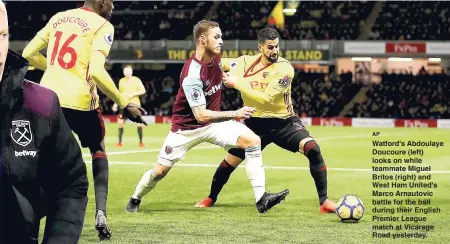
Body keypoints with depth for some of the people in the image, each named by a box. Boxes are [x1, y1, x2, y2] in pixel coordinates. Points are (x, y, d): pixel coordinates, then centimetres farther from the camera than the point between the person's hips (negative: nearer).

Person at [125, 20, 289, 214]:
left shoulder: (216, 59, -7)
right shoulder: (192, 74, -29)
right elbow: (201, 115, -32)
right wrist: (235, 114, -36)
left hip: (213, 122, 6)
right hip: (186, 128, -5)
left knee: (253, 140, -17)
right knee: (160, 171, 0)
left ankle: (261, 199, -20)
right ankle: (135, 199, 32)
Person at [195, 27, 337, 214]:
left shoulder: (284, 69, -19)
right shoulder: (246, 62, -5)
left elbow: (266, 98, -27)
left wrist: (237, 83, -25)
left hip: (284, 122, -3)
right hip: (256, 122, 3)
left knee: (313, 150, -25)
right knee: (230, 161, 4)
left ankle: (324, 201, -17)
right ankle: (211, 198, 31)